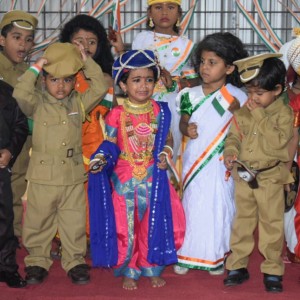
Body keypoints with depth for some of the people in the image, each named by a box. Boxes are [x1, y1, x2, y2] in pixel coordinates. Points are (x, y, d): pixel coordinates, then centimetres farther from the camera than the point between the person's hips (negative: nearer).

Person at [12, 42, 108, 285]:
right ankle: (37, 261, 25)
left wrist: (87, 62, -8)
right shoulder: (37, 103, -1)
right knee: (38, 222, 10)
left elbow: (100, 88, -4)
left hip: (73, 175, 1)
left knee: (74, 222, 9)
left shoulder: (79, 103, 5)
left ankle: (75, 261, 23)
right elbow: (20, 95, -19)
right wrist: (34, 69, -19)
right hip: (42, 175, -1)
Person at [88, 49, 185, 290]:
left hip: (153, 177, 2)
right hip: (124, 178, -2)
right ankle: (129, 272, 21)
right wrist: (100, 158, -24)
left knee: (154, 223, 8)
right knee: (125, 225, 4)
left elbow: (167, 139, 10)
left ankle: (152, 268, 26)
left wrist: (166, 154, -9)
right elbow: (110, 143, -6)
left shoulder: (160, 111, -1)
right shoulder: (117, 114, -7)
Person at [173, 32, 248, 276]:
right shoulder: (192, 94, 2)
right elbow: (183, 122, 9)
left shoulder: (235, 96, -8)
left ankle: (216, 256, 23)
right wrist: (187, 129, -10)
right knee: (192, 206, 11)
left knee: (218, 207, 5)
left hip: (220, 163, -3)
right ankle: (187, 254, 25)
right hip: (194, 160, 3)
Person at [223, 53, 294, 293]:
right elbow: (234, 135, 7)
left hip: (270, 178, -4)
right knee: (242, 222, 13)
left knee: (271, 225, 6)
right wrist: (230, 152, -14)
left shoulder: (284, 112, -10)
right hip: (244, 176, 4)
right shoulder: (244, 111, 2)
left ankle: (272, 271, 19)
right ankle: (237, 266, 24)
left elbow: (279, 141, -24)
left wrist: (260, 115, -23)